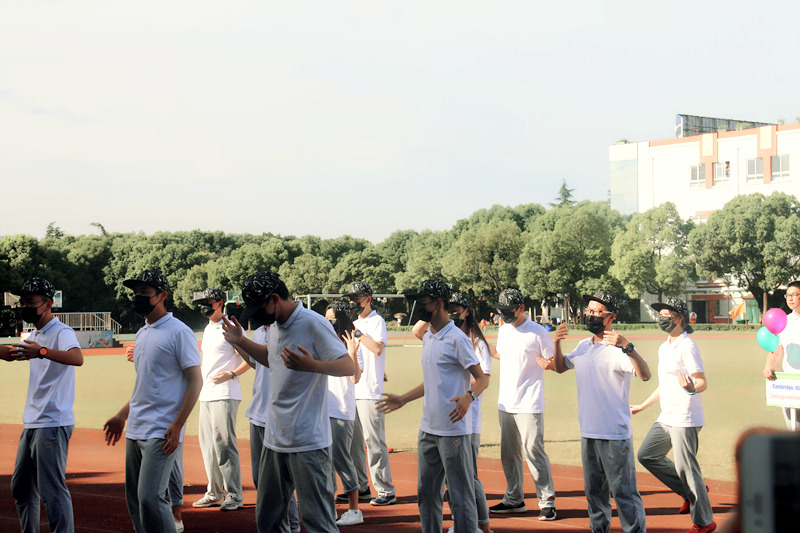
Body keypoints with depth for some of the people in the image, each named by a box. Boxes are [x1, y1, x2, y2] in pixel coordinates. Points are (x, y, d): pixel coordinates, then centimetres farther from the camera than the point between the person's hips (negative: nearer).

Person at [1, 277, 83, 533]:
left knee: (52, 490, -14)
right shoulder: (34, 335, 17)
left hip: (53, 424, -10)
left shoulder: (62, 332, -13)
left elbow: (77, 358, -34)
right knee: (21, 486, 17)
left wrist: (42, 352, -48)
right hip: (32, 424, 10)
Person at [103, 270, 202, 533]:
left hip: (162, 432, -9)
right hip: (135, 431, 9)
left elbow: (196, 381, -13)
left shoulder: (179, 332, -9)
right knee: (134, 499, 10)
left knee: (150, 498, -16)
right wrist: (122, 416, 20)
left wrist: (177, 425, -20)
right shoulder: (142, 334, 17)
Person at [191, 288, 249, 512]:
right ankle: (215, 492, 20)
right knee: (207, 443, 11)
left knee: (224, 443, -11)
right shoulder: (208, 329, 18)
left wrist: (231, 374, -23)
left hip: (225, 395, -9)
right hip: (206, 394, 9)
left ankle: (234, 495, -7)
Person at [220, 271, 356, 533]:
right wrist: (241, 342, 20)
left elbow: (349, 366, -20)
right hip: (274, 440, 9)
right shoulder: (274, 327, 12)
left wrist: (311, 365, -37)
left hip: (308, 442, -9)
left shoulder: (313, 324, -15)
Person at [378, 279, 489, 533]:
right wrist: (402, 400, 26)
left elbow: (482, 378, -15)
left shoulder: (457, 338, -12)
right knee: (426, 492, 16)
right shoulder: (427, 338, 15)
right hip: (428, 428, 9)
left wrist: (468, 397, -34)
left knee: (460, 494, -6)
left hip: (453, 429, -9)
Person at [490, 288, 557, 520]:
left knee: (534, 451, -10)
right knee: (508, 453, 12)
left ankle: (547, 501, -3)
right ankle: (514, 499, 23)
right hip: (505, 403, 7)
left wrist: (547, 362, -26)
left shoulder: (537, 331, -8)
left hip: (529, 405, -7)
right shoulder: (503, 330, 11)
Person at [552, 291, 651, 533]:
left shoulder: (618, 348, -12)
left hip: (615, 434, -8)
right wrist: (557, 344, 7)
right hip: (588, 432, 8)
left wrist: (627, 346, -40)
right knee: (594, 490, 17)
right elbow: (560, 367, 26)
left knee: (623, 491, -8)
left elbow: (645, 375, -26)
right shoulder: (582, 347, 12)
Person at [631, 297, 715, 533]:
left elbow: (703, 382, -19)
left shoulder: (687, 346, -13)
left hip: (685, 420, -10)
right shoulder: (664, 348, 15)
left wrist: (692, 388, -42)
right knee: (646, 454, 14)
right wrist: (642, 406, 33)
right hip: (666, 418, 10)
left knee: (685, 467, -8)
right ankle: (692, 491, 20)